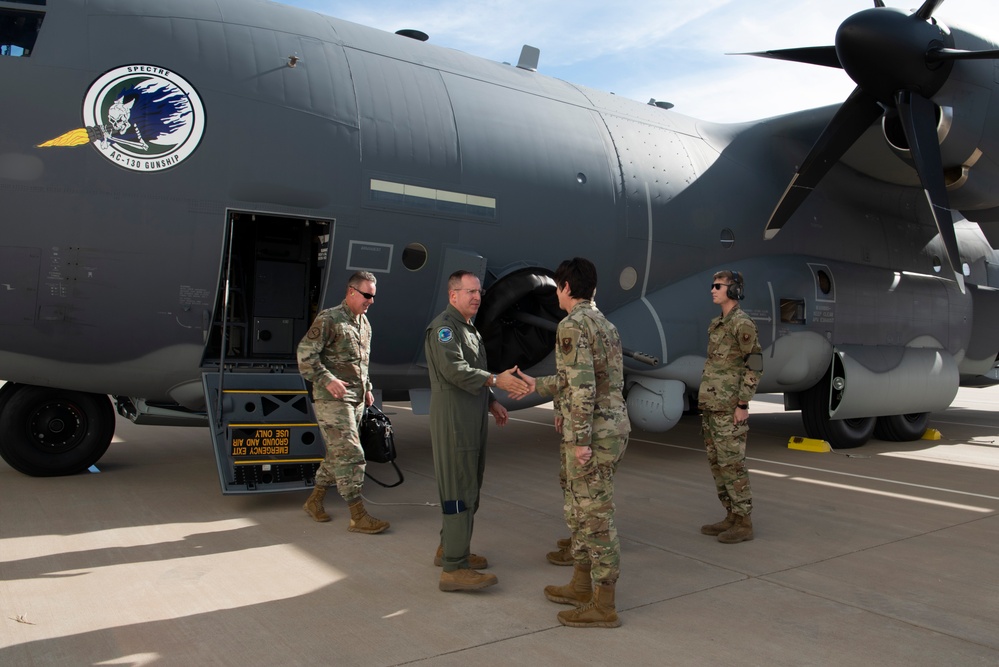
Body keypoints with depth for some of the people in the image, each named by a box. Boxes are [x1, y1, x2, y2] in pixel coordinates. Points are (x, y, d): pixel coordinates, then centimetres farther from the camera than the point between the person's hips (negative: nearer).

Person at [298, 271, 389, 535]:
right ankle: (358, 517, -6)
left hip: (356, 400, 8)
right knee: (350, 455, -10)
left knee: (338, 453, 15)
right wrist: (327, 380, -23)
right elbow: (305, 354, -15)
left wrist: (367, 388, 19)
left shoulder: (364, 322, 14)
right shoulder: (329, 319, -11)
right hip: (332, 399, -8)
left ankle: (314, 501, 30)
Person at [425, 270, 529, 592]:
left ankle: (449, 548, 30)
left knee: (468, 486, 17)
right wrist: (496, 380, -29)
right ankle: (454, 569, -6)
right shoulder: (443, 327, -13)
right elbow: (454, 369, -26)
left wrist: (491, 401, 15)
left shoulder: (468, 328, 20)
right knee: (459, 490, -9)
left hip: (472, 419, 10)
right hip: (453, 419, -10)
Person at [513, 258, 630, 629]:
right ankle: (581, 586, 30)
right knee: (581, 510, 19)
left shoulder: (572, 325, -15)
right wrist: (537, 385, 33)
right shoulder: (604, 325, 16)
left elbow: (582, 385, -23)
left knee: (594, 516, -1)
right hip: (612, 428, 10)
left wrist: (580, 440, -22)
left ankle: (603, 606, 9)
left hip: (594, 434, -10)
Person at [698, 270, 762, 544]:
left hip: (730, 405, -9)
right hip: (713, 404, 10)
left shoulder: (743, 323, -13)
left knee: (732, 463, -5)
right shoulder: (718, 324, 16)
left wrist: (743, 405, -19)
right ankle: (731, 518, 18)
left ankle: (744, 524, 4)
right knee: (717, 461, 10)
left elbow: (754, 366, -16)